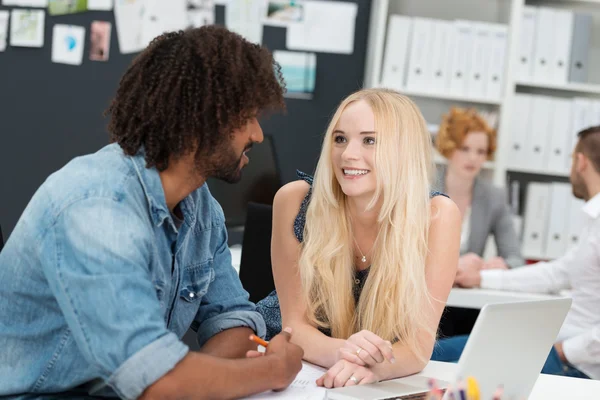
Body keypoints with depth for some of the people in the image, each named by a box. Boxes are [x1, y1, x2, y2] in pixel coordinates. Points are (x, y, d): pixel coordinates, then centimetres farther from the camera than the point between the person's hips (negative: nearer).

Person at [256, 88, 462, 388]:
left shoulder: (436, 217, -17)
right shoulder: (296, 200, -16)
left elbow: (419, 343, -18)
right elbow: (295, 323, -12)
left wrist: (372, 366, -38)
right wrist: (338, 352, -32)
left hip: (374, 386, 0)